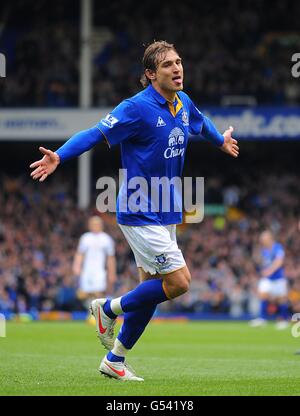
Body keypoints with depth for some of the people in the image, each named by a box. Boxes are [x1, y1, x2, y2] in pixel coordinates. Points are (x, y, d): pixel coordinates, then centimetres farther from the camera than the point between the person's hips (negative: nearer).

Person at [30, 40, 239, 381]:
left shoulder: (184, 104, 5)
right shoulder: (138, 107, -18)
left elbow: (200, 122, 29)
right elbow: (96, 134, -23)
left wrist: (220, 140, 49)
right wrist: (59, 156, -37)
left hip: (165, 212, 8)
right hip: (140, 212, -8)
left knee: (151, 289, 10)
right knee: (178, 282, -13)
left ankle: (114, 360, 21)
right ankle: (109, 308, 7)